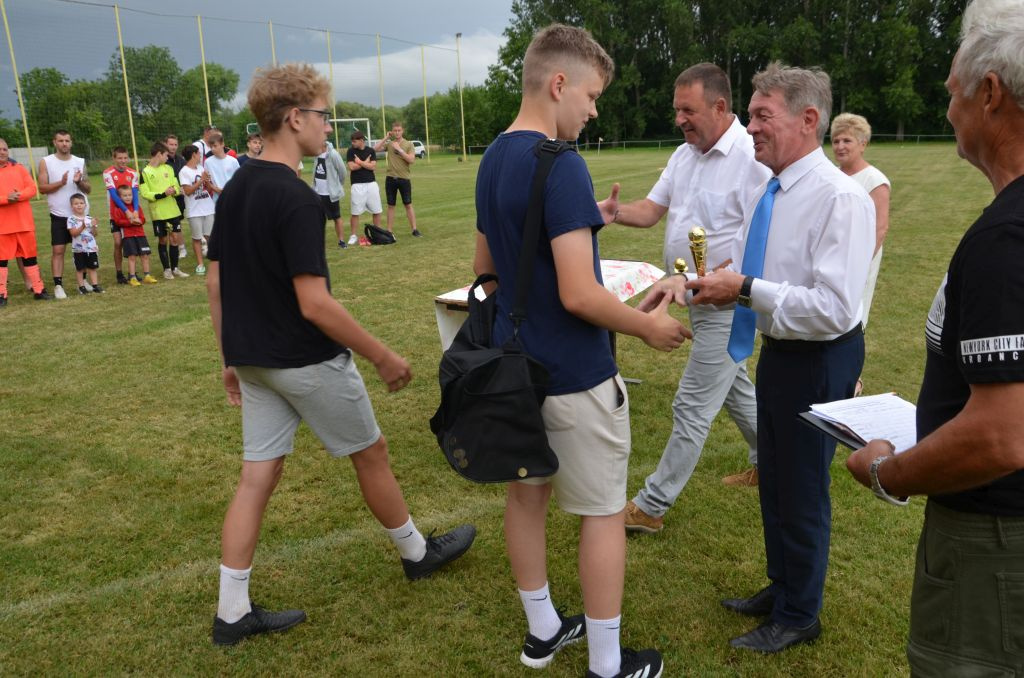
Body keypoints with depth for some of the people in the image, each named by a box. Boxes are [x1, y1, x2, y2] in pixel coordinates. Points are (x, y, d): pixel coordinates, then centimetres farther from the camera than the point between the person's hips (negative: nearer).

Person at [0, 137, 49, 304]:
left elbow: (32, 188, 0)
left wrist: (19, 195, -19)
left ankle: (38, 289, 17)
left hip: (24, 222, 2)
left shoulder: (19, 168, 8)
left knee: (30, 256, 10)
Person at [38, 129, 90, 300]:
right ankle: (58, 285, -2)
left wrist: (79, 182, -16)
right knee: (58, 250, -4)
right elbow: (42, 188, -8)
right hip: (59, 215, -3)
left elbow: (88, 189, 4)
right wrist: (60, 183, -22)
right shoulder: (46, 162, -3)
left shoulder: (80, 162, 5)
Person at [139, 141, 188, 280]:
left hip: (173, 210, 4)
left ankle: (175, 268, 16)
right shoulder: (145, 172, -5)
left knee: (175, 238, 4)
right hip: (158, 213, -4)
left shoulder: (169, 168, 10)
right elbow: (145, 193, -10)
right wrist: (163, 194, -20)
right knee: (163, 240, 4)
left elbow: (177, 187, 8)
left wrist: (174, 190, -15)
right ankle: (167, 269, 16)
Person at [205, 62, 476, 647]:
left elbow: (216, 283, 10)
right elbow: (315, 304, -25)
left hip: (254, 359, 8)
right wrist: (384, 356, -15)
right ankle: (418, 552, 33)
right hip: (306, 361, -7)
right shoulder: (297, 199, -21)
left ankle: (233, 612, 18)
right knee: (371, 453, 12)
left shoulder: (234, 191, 5)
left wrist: (233, 357, 18)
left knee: (258, 478, 11)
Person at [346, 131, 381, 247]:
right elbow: (351, 167, -10)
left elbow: (373, 166, -6)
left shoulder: (371, 151, 5)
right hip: (357, 185, -2)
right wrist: (366, 163, -4)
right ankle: (353, 236, 7)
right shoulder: (351, 151, 1)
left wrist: (359, 162, -7)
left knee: (376, 211, 6)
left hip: (371, 184, 2)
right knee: (354, 212, -1)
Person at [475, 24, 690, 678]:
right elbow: (579, 295, -26)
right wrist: (649, 325, -10)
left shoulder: (492, 159, 6)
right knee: (603, 513, 7)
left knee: (527, 494, 18)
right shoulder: (561, 166, -22)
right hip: (574, 376, -8)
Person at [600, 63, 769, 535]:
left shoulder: (752, 159, -21)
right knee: (734, 387, 24)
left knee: (692, 406, -2)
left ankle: (651, 506, 8)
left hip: (727, 302, -9)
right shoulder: (685, 154, 7)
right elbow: (651, 210, 8)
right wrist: (615, 212, -13)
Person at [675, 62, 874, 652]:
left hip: (818, 361, -9)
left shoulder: (841, 198, -24)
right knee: (773, 478, 24)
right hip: (778, 350, 9)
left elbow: (834, 309, -31)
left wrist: (745, 289, -28)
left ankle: (799, 616, 34)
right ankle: (781, 586, 48)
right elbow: (747, 268, 13)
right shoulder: (771, 191, 4)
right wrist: (718, 281, -8)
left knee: (802, 491, 9)